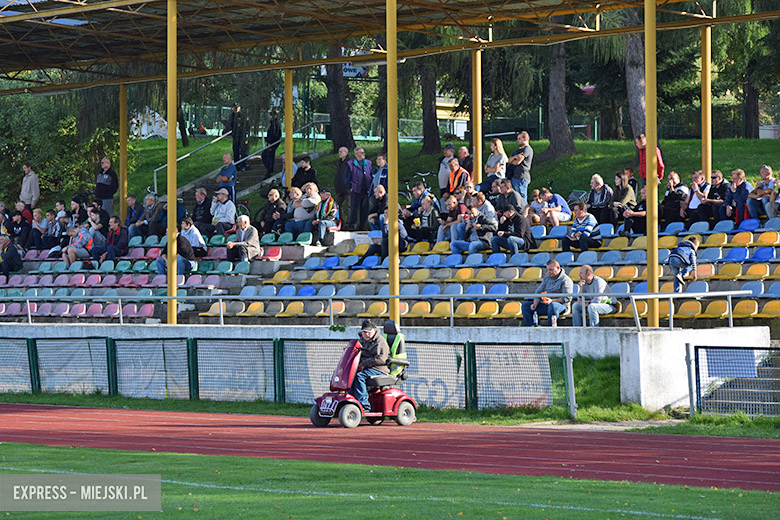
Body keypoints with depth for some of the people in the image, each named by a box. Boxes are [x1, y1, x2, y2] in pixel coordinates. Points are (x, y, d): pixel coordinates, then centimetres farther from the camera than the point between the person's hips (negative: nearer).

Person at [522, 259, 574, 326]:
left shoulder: (566, 280, -3)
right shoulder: (547, 279, 20)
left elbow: (567, 298, -12)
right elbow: (538, 292, 17)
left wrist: (552, 300, -22)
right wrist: (535, 304, -3)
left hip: (560, 305, -7)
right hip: (544, 305, 7)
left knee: (552, 305, -43)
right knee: (525, 305, -7)